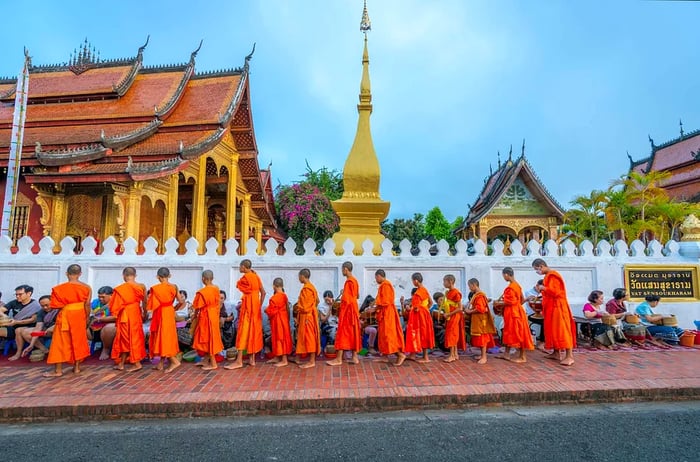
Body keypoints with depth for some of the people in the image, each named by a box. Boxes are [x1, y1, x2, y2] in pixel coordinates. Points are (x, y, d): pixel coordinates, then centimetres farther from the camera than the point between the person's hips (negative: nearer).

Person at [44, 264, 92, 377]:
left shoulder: (60, 288, -9)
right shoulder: (87, 287, -4)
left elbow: (55, 305, -7)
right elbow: (87, 305, -2)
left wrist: (64, 304, 15)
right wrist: (86, 318, 8)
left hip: (65, 317, -3)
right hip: (80, 316, 3)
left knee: (60, 342, 7)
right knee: (78, 341, 13)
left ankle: (58, 370, 10)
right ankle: (77, 367, 21)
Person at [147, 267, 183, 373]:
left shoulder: (155, 288, -13)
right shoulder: (174, 287, -2)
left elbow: (151, 305, -11)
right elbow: (180, 302, -1)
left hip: (160, 314, -5)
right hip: (170, 313, 5)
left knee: (163, 336, 1)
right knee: (168, 336, 13)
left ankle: (175, 361, -7)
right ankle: (161, 363, 25)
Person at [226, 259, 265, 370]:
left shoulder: (245, 277, -12)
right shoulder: (256, 276, 9)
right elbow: (263, 292, 10)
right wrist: (260, 305, 13)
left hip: (248, 306, -7)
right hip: (256, 306, 7)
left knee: (243, 331, -5)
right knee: (254, 331, 10)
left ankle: (239, 361, -3)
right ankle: (252, 359, 16)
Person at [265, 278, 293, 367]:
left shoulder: (274, 297, -21)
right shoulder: (285, 296, 3)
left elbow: (272, 311, -18)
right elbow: (287, 309, 10)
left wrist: (266, 310, 0)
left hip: (277, 320, -9)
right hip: (283, 318, 9)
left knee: (280, 338, -2)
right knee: (282, 337, 16)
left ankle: (284, 360, 5)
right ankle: (277, 357, 29)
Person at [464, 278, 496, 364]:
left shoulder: (479, 296, -19)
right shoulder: (475, 295, 12)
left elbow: (480, 309, -25)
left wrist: (470, 311, -16)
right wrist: (469, 309, 5)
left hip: (481, 319, -10)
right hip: (477, 319, 10)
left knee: (482, 337, -4)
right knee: (480, 338, 15)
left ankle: (484, 357, 1)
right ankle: (482, 354, 24)